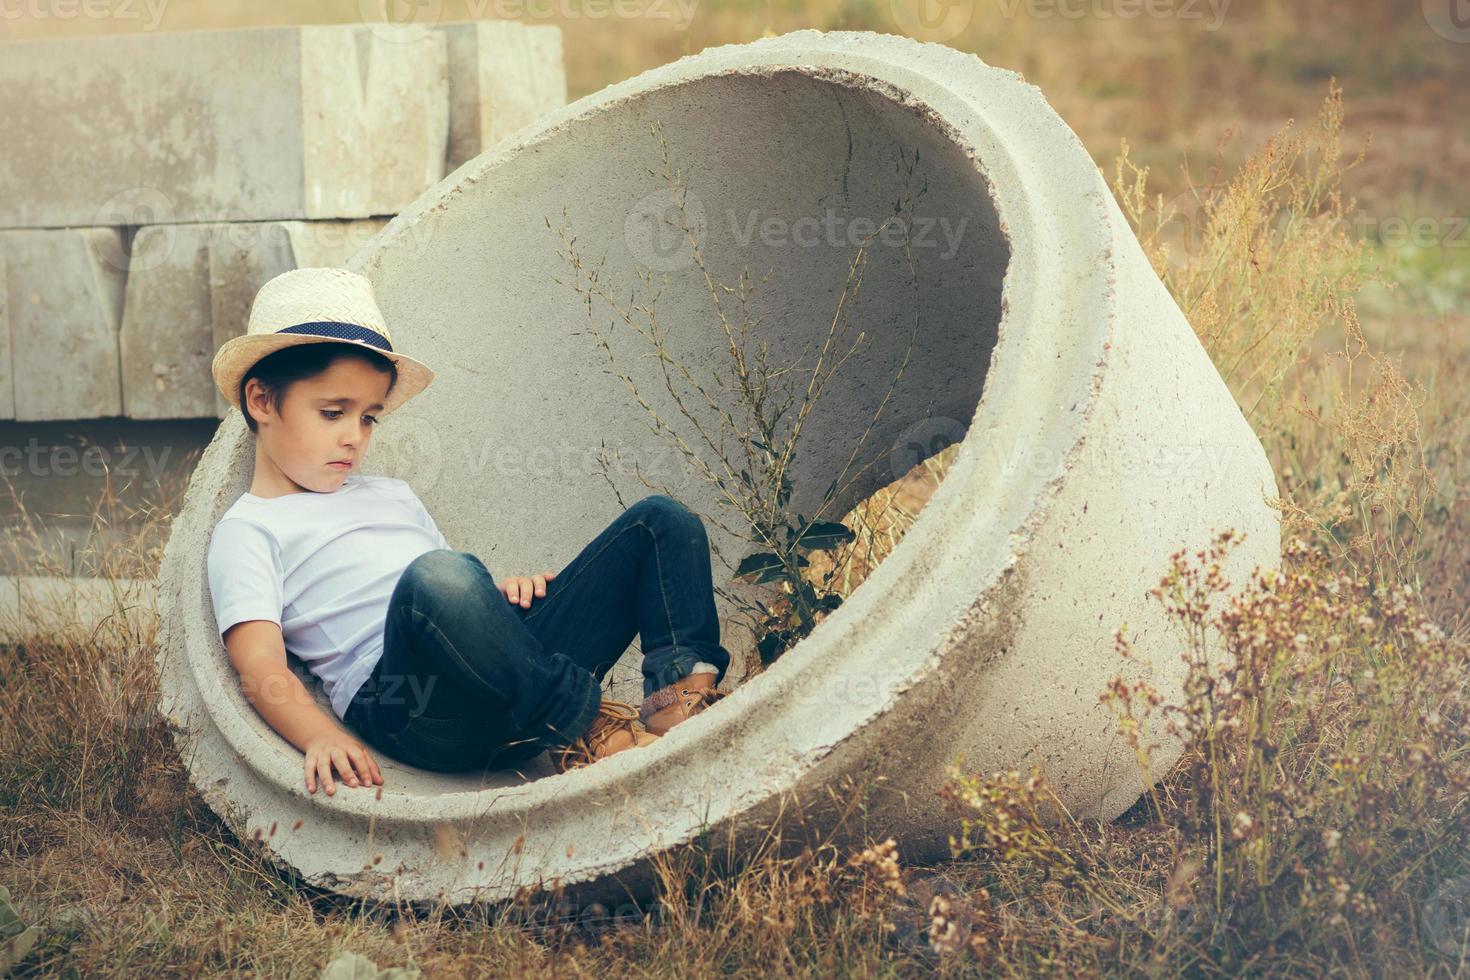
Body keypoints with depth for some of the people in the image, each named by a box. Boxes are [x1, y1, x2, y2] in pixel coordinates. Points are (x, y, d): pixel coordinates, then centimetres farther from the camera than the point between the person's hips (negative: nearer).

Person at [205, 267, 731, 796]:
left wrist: (501, 593, 10)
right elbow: (261, 667, -5)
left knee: (662, 519, 1)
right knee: (436, 576, -41)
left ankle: (681, 680, -26)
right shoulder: (247, 530, 11)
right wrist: (323, 737, -24)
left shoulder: (392, 495, 34)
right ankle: (582, 728, -28)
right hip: (403, 707, -7)